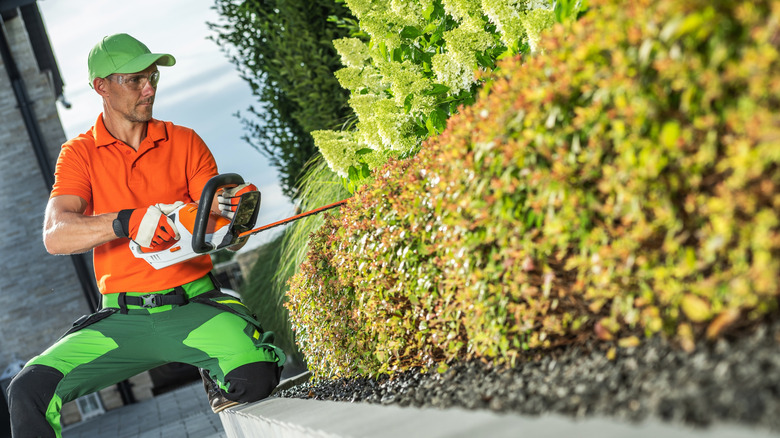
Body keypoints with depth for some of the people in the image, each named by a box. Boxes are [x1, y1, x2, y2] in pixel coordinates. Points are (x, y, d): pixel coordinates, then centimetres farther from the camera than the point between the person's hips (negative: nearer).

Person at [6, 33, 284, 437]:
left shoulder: (185, 143, 7)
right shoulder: (79, 154, 5)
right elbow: (55, 235, -13)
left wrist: (231, 211, -22)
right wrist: (127, 223, -30)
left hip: (192, 305, 0)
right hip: (121, 320, 0)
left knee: (256, 375, -29)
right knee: (29, 391, -21)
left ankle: (221, 388, 4)